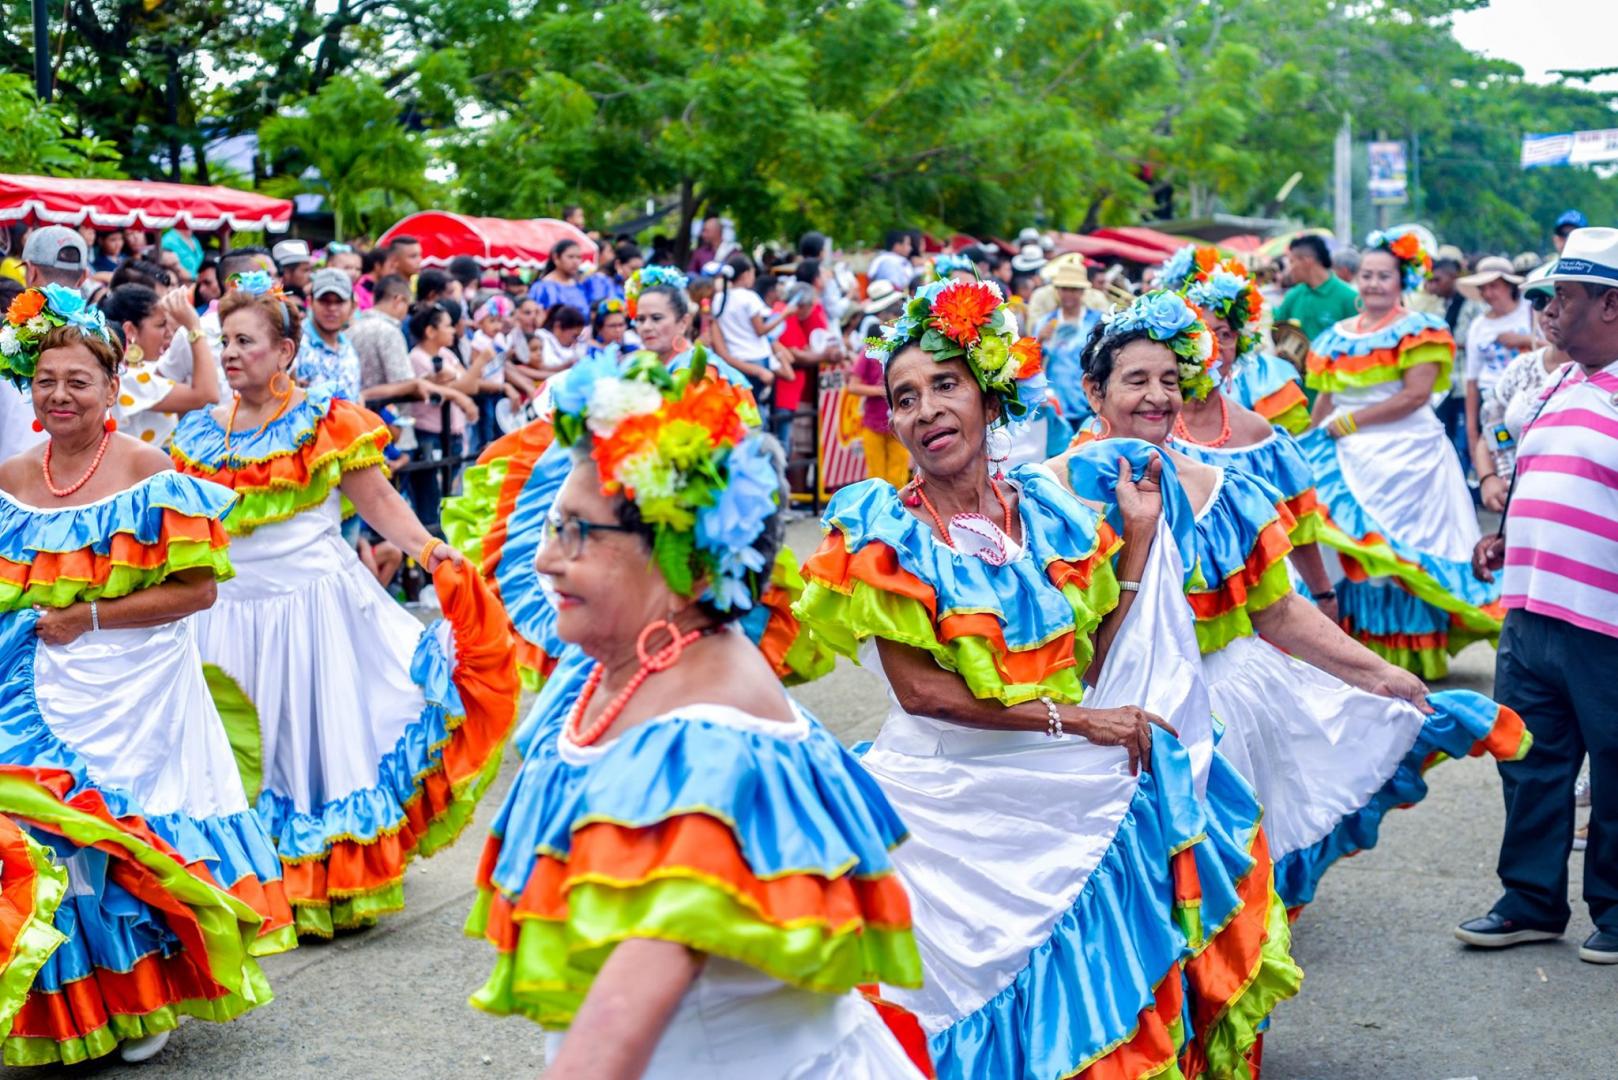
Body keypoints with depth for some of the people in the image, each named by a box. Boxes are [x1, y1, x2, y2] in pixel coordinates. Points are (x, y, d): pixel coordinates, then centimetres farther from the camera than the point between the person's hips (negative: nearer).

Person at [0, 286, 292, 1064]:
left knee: (132, 835, 3)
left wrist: (90, 617, -14)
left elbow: (197, 588, -11)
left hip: (134, 692, -4)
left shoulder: (149, 473, -7)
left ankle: (144, 1002, 21)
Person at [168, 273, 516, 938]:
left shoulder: (327, 421, -3)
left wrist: (430, 551, -19)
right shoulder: (202, 433, 9)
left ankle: (334, 888, 11)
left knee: (318, 733, 0)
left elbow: (379, 501, -6)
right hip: (228, 609, 4)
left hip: (314, 599, -4)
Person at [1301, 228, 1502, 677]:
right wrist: (1309, 444, 5)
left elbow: (1416, 394, -14)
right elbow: (1325, 399, 15)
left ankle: (1413, 652, 0)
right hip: (1349, 456, 5)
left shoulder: (1418, 331, -3)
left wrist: (1352, 420, -14)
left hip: (1405, 453, -5)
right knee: (1354, 549, 3)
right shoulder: (1337, 336, 13)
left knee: (1402, 549, -5)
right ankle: (1364, 647, 8)